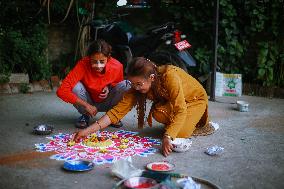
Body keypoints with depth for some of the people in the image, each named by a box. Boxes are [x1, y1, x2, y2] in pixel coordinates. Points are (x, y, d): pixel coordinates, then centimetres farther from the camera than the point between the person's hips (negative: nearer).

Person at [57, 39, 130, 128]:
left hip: (106, 103, 1)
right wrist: (86, 105, -34)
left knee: (126, 85, -24)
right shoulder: (83, 65, -29)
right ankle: (85, 116, -2)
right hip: (88, 102, -1)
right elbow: (61, 91, -34)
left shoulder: (117, 66, -22)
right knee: (76, 87, -31)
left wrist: (109, 88, -21)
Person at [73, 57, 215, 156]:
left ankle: (200, 123, 4)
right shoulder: (137, 88, -21)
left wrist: (167, 137, -52)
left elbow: (180, 111, -40)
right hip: (170, 102, 5)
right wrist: (88, 131, -32)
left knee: (179, 133, -28)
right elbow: (118, 111, -24)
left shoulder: (170, 76, -38)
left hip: (195, 98, -5)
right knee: (158, 113, -28)